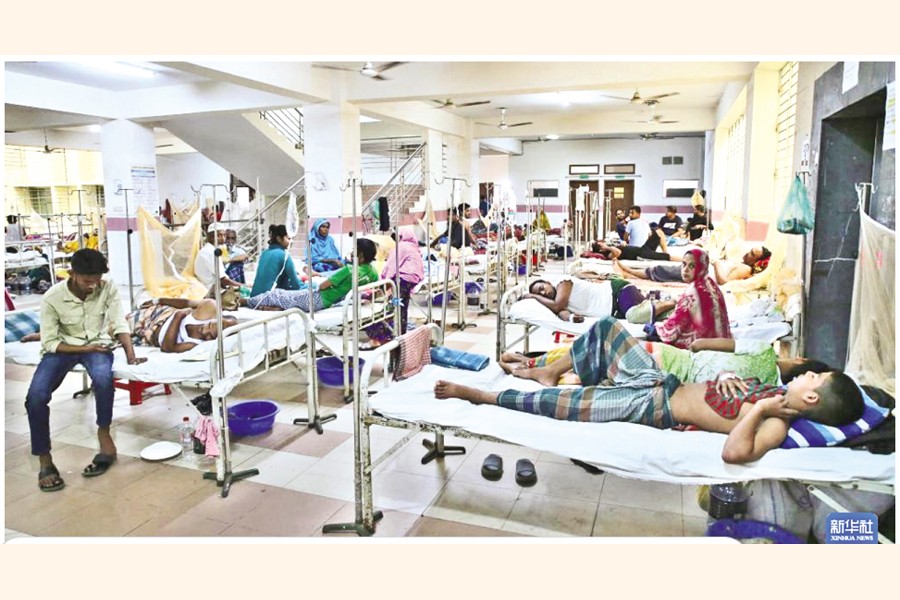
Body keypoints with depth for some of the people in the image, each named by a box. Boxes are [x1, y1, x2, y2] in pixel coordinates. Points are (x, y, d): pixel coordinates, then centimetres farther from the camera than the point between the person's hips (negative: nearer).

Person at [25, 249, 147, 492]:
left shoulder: (108, 288, -14)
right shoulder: (52, 298, -17)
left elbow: (119, 324, -15)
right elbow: (50, 343, -11)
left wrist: (131, 356, -28)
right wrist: (84, 348, -21)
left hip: (97, 344, 0)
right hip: (63, 347, 0)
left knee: (103, 377, -35)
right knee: (35, 396, -23)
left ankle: (104, 432, -10)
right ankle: (45, 460, -7)